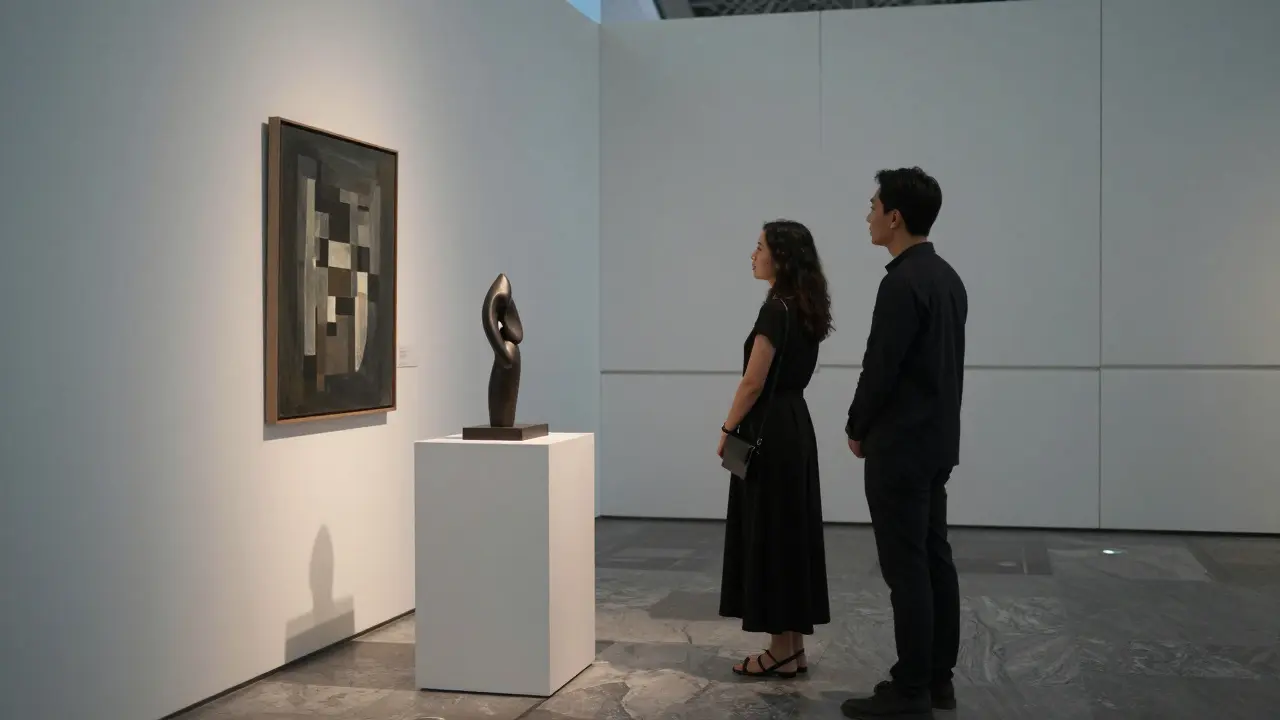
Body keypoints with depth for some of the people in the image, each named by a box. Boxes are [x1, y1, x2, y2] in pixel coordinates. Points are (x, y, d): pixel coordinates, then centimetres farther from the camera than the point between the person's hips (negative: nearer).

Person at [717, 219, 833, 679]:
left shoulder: (776, 309, -17)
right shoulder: (804, 308, 12)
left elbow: (754, 383, -19)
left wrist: (727, 430, -6)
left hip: (770, 433, -10)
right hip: (795, 427, 10)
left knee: (769, 535, -3)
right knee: (791, 532, 12)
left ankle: (781, 653, 4)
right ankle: (794, 646, 18)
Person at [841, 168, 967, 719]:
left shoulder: (901, 282, -19)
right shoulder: (946, 277, 12)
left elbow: (880, 367, -20)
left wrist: (857, 429, -3)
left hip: (900, 446, -10)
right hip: (935, 440, 10)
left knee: (906, 568, -5)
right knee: (934, 559, 13)